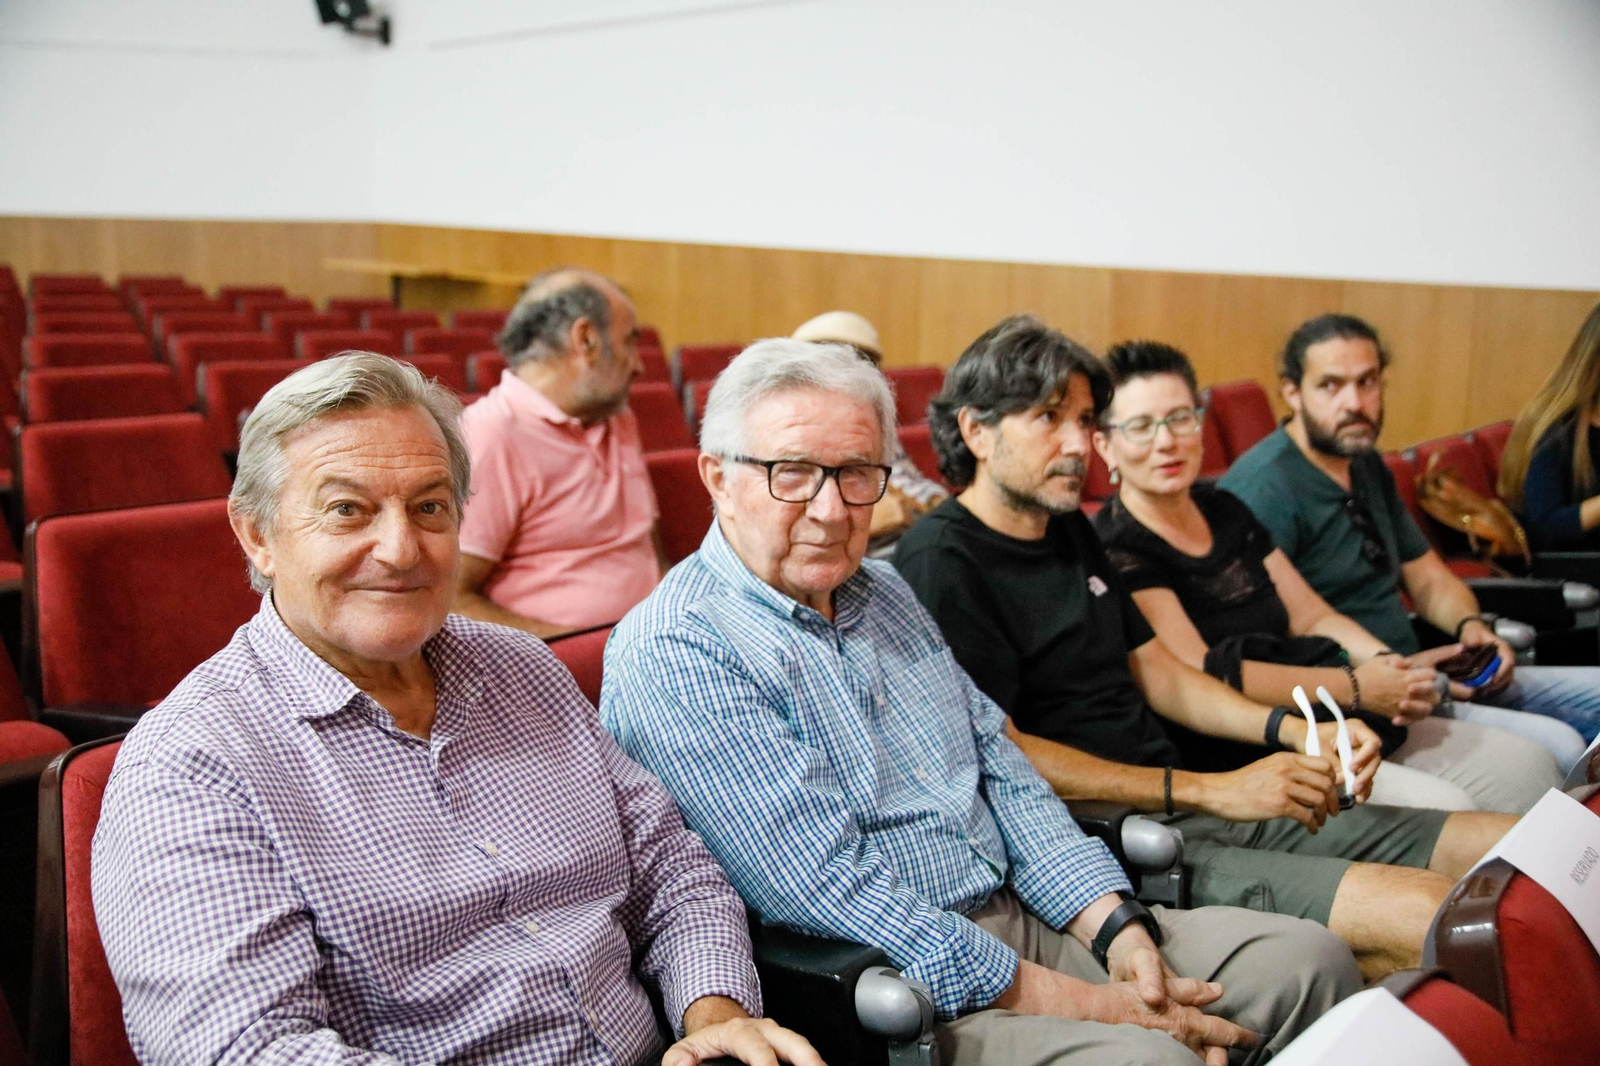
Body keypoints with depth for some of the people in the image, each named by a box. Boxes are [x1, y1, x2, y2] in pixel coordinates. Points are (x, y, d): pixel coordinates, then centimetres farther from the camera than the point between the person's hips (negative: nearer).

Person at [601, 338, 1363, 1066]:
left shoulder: (883, 592, 13)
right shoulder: (670, 655, -15)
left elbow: (1001, 773, 13)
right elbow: (836, 897, -21)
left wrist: (1120, 930, -2)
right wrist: (1085, 1003, -18)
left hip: (1022, 919, 8)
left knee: (1308, 960, 0)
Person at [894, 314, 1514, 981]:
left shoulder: (1068, 527, 19)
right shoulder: (941, 561, -10)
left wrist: (1296, 733, 7)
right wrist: (1210, 791, -17)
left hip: (1189, 806, 9)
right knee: (1429, 916, -25)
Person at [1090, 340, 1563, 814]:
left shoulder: (1224, 509, 14)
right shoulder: (1116, 551, -11)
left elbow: (1314, 617, 17)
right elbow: (1201, 676, -19)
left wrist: (1391, 666, -4)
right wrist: (1354, 685, -16)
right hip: (1245, 754, -9)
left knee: (1528, 766, 3)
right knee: (1442, 809, -25)